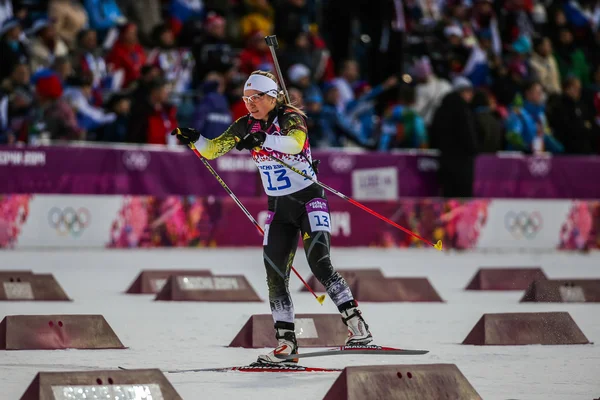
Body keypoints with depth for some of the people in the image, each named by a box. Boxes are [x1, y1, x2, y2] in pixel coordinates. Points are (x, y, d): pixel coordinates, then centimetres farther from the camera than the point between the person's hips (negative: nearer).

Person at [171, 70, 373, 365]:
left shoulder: (290, 117, -13)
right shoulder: (246, 126, 2)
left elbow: (295, 141, -34)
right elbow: (212, 150, 3)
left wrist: (264, 140, -49)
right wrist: (194, 139, -17)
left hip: (309, 199, -6)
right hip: (278, 208, 6)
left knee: (319, 264, -20)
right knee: (274, 275, -1)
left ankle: (357, 326, -18)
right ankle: (286, 343, 5)